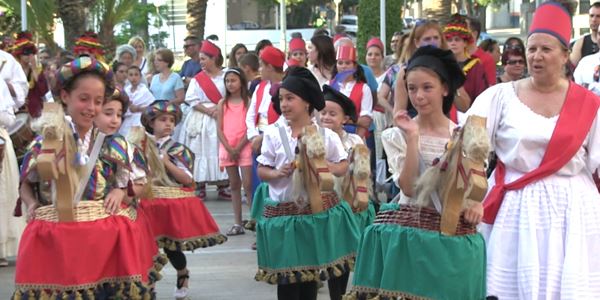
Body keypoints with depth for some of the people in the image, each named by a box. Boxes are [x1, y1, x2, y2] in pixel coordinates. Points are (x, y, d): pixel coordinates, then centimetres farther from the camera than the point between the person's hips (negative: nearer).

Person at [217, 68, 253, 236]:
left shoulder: (248, 102, -2)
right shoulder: (223, 104, 8)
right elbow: (219, 129, 4)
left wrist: (238, 148, -13)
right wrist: (229, 149, -8)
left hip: (244, 147, -4)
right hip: (227, 148, 4)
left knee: (248, 184, -9)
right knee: (234, 185, 7)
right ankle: (237, 223, 10)